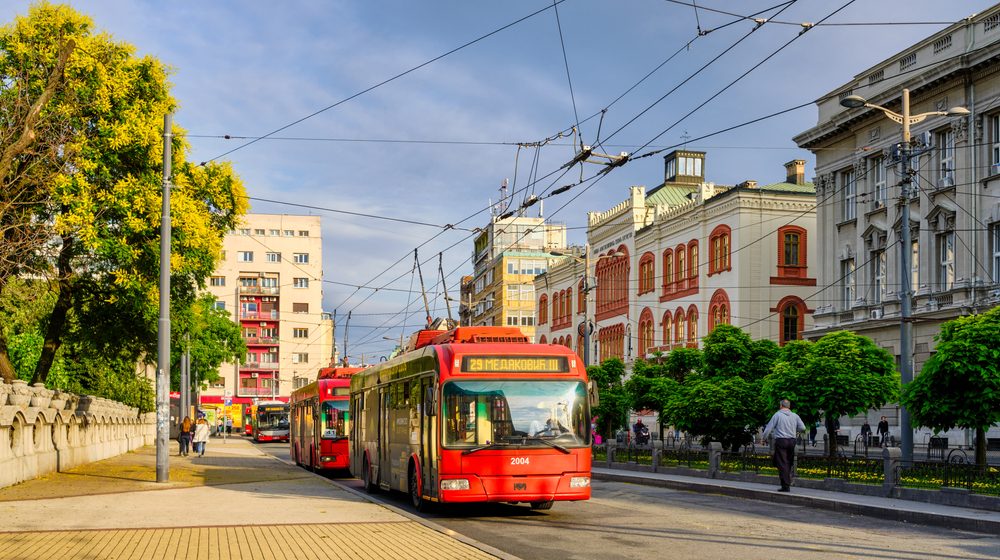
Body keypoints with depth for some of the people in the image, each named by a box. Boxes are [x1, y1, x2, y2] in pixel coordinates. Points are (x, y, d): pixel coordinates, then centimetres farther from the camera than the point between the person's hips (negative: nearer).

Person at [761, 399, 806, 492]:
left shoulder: (777, 415, -3)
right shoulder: (795, 416, 7)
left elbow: (769, 427, -2)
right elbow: (803, 428, 4)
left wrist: (763, 437, 13)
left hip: (781, 441, -4)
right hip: (792, 441, 4)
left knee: (782, 464, -4)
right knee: (788, 464, 14)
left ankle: (785, 486, -9)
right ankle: (788, 484, 16)